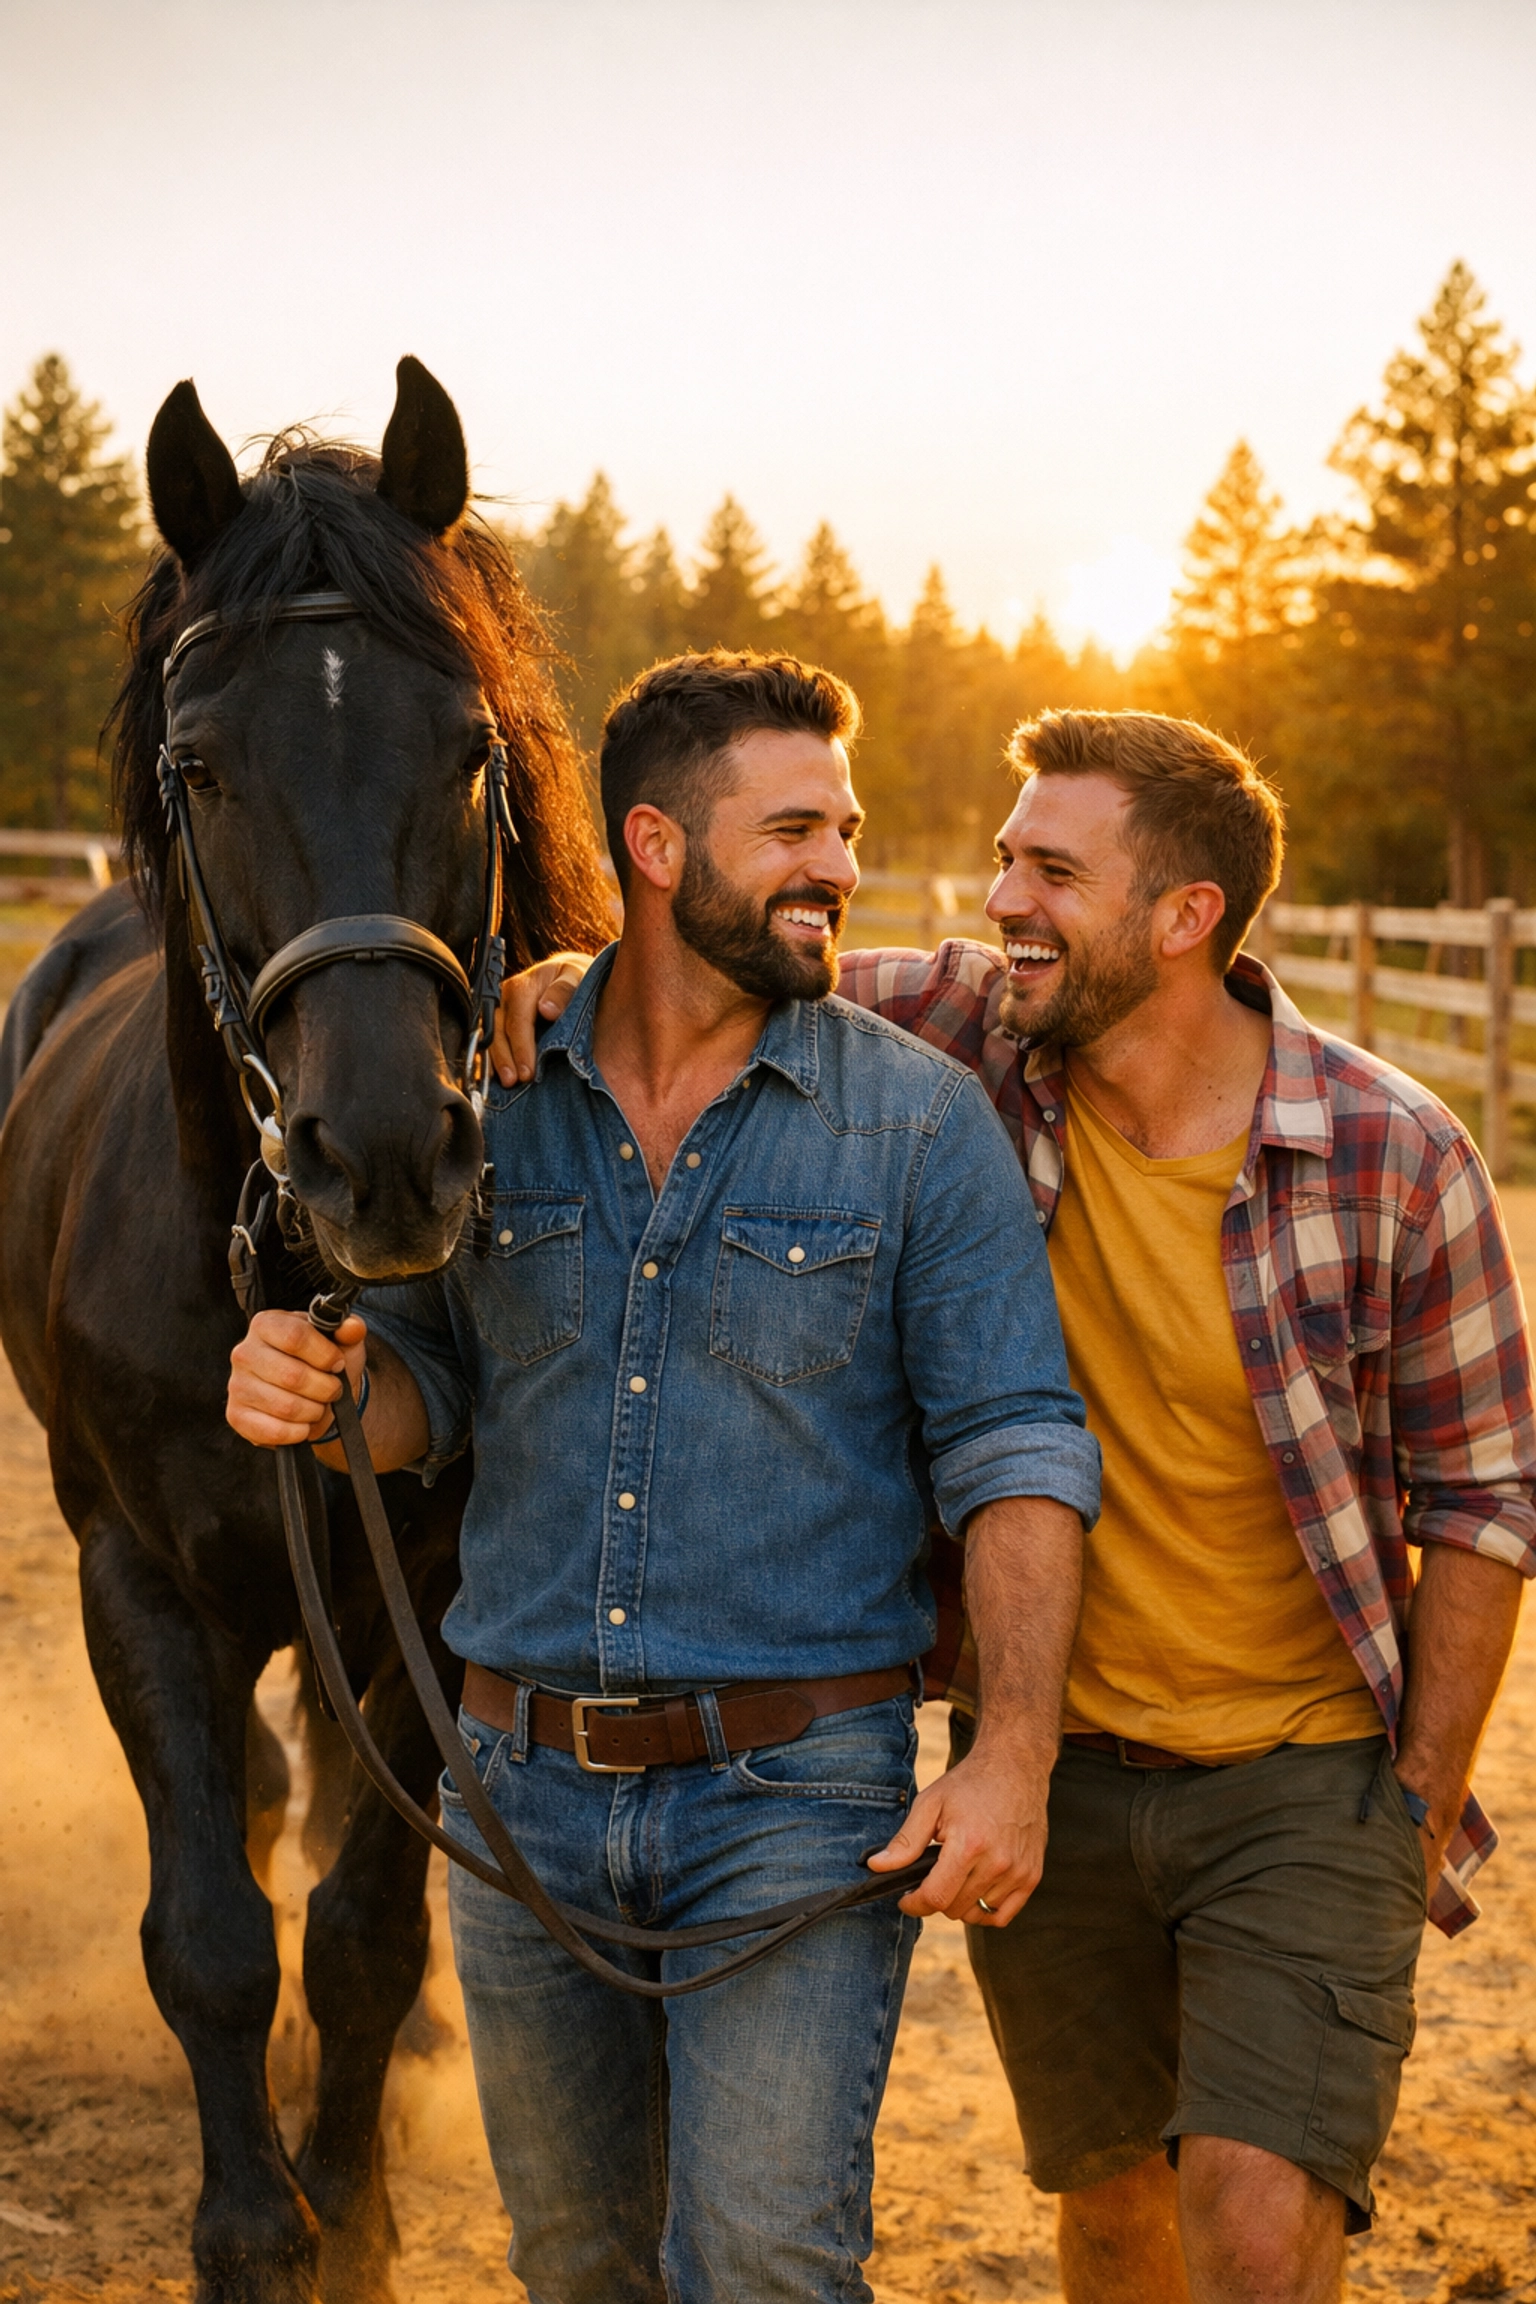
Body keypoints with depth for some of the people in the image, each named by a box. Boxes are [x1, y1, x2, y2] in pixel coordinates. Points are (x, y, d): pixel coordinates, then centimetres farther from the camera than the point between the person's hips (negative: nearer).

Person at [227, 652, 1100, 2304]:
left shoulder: (920, 1118, -5)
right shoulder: (489, 1088, 3)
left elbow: (1014, 1452, -8)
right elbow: (432, 1381, 12)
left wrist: (1015, 1752, -18)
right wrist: (320, 1392, -12)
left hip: (797, 1794, -3)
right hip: (526, 1787, 4)